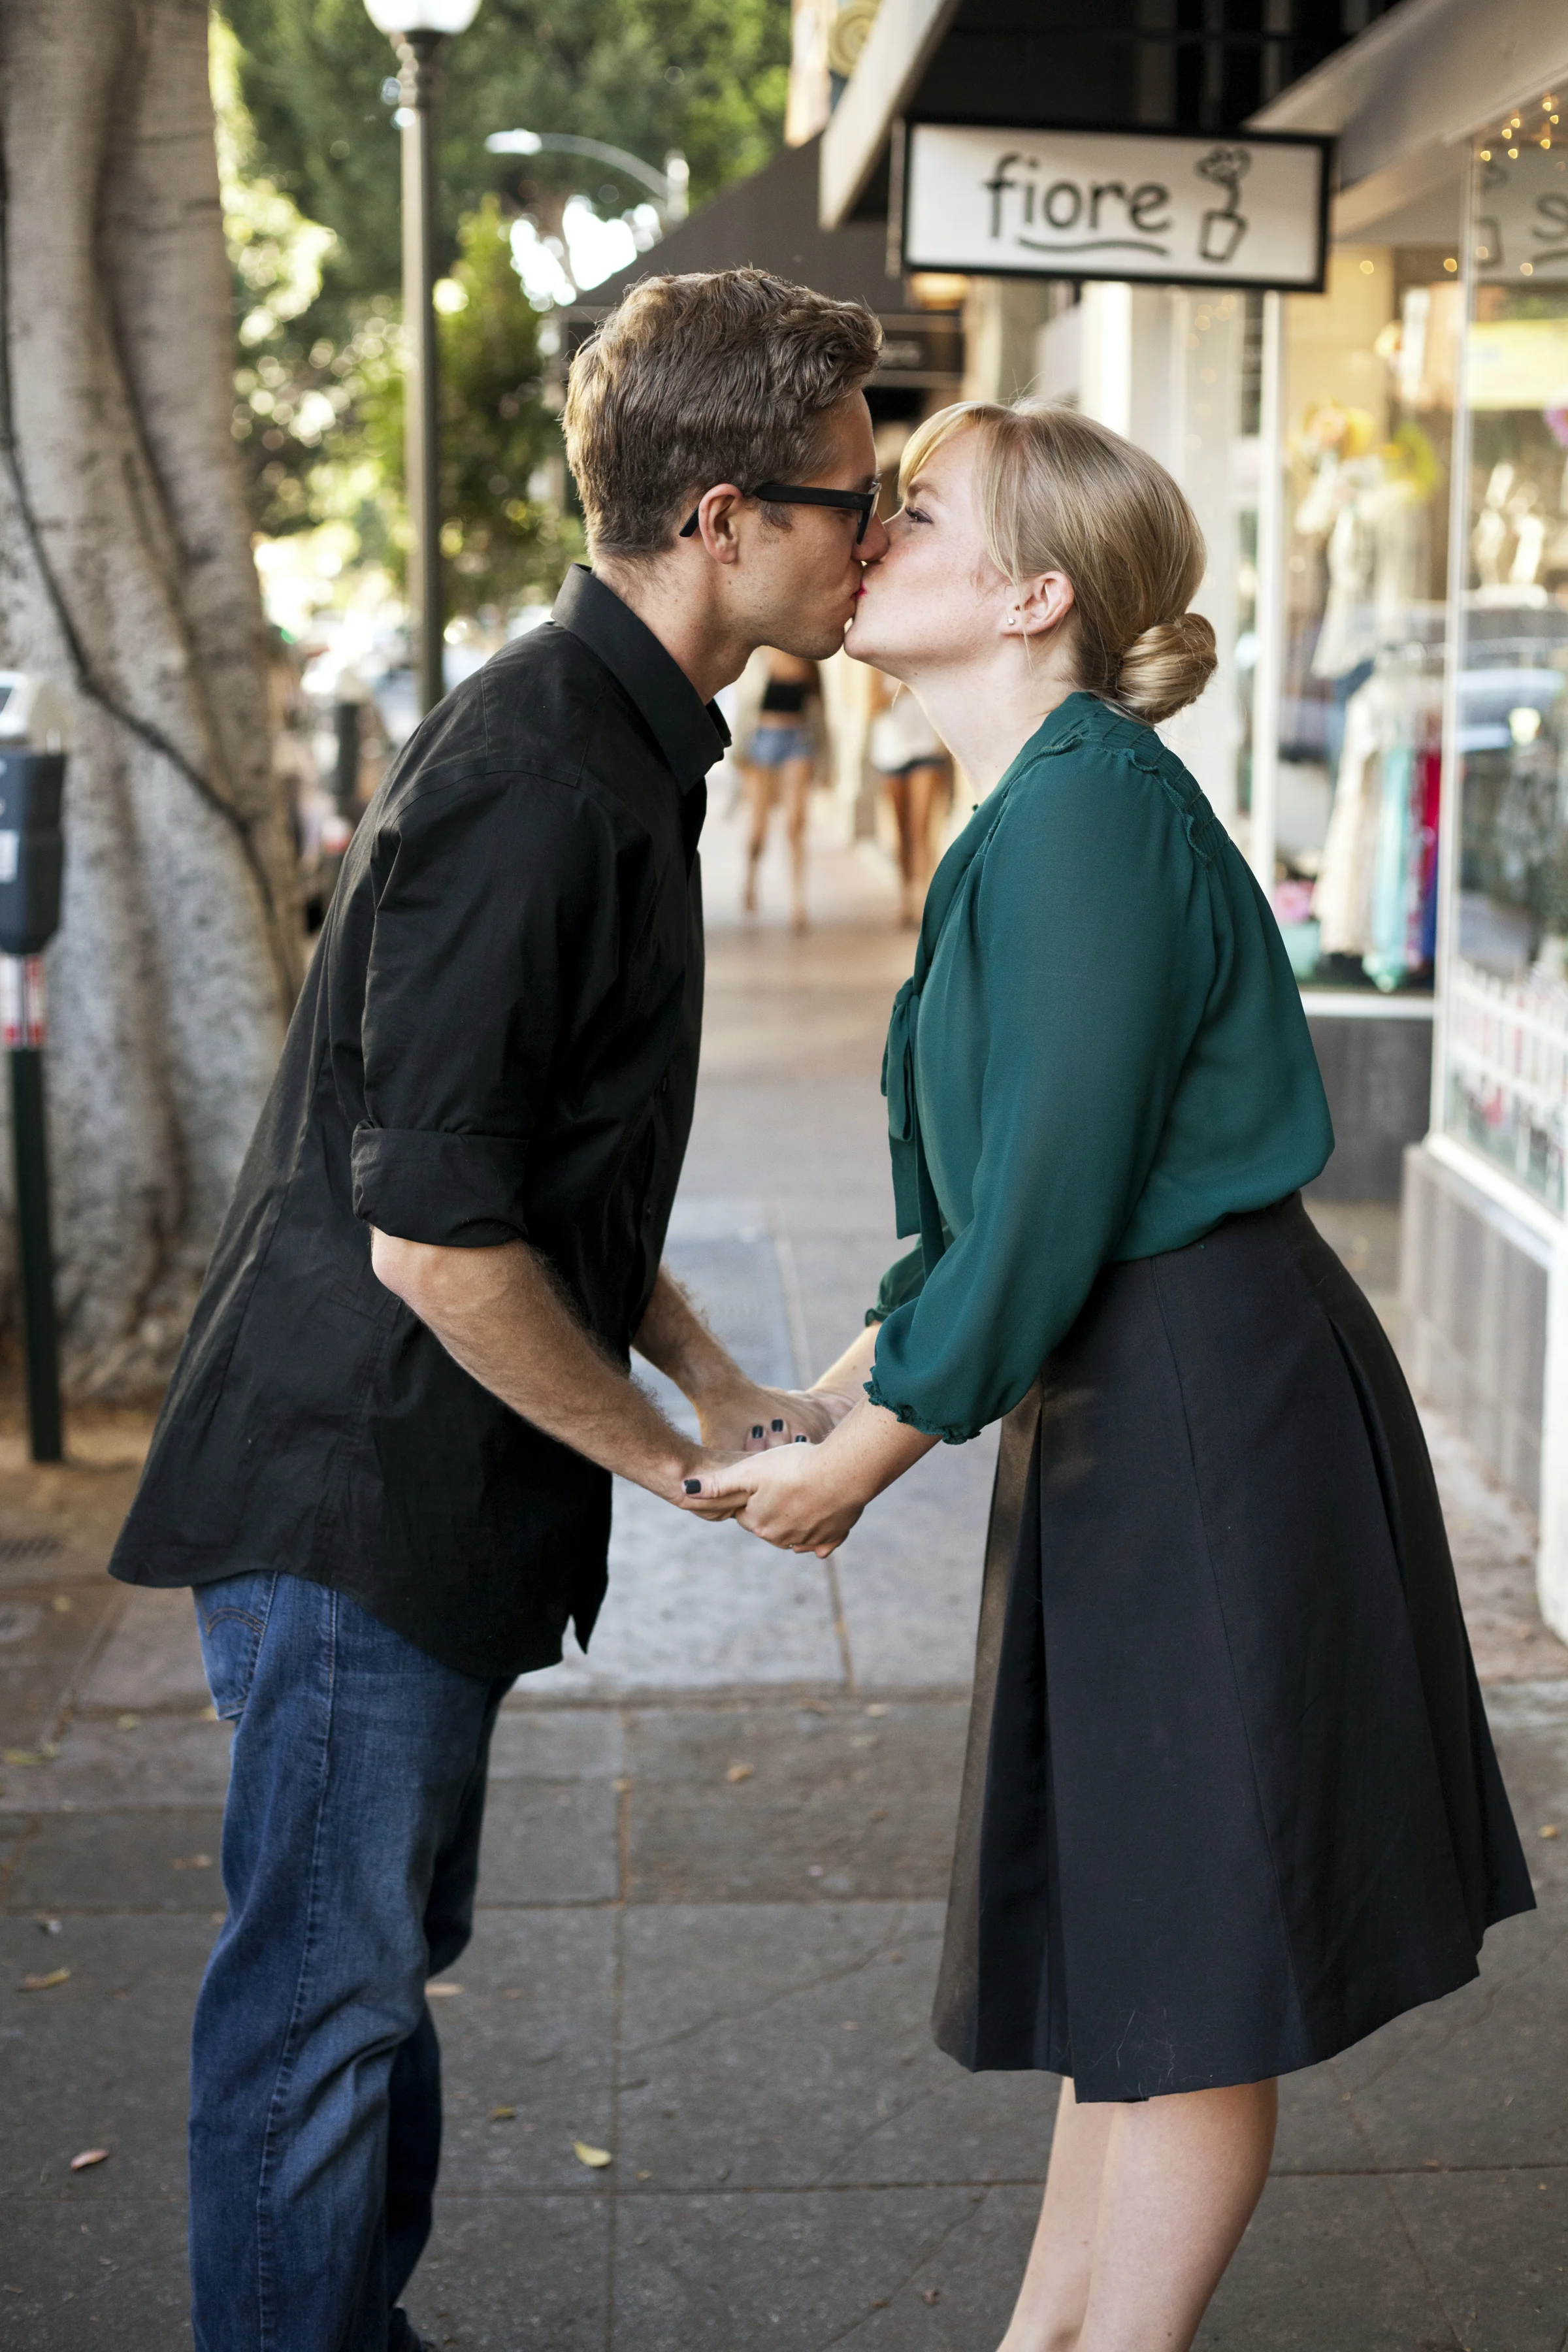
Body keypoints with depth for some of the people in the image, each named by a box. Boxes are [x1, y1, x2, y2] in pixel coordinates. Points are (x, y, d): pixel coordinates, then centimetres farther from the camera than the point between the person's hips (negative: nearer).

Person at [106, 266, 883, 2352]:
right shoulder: (536, 786, -23)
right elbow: (435, 1238, -25)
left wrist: (712, 1382, 11)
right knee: (324, 1991, 4)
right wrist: (663, 1453, -12)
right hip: (362, 1493, -10)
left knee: (386, 1957, 22)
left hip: (422, 1489, 10)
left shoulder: (616, 745, 11)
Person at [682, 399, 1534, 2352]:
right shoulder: (1035, 809, 12)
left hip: (1210, 1417, -10)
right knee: (1116, 1917, 19)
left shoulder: (1088, 806, -18)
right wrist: (859, 1370, 15)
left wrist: (871, 1452, -12)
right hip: (1135, 1406, 10)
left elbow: (1056, 1190, -21)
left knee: (1188, 1961, 3)